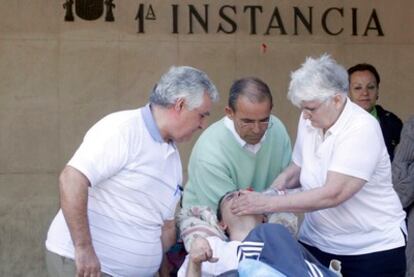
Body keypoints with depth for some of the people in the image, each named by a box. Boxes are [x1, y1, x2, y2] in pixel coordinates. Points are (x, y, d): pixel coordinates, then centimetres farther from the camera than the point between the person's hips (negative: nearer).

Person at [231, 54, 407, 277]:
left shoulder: (362, 129, -21)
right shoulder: (309, 121, -1)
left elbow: (332, 194, -27)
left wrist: (267, 204, -27)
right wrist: (282, 181, -7)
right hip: (317, 243, 6)